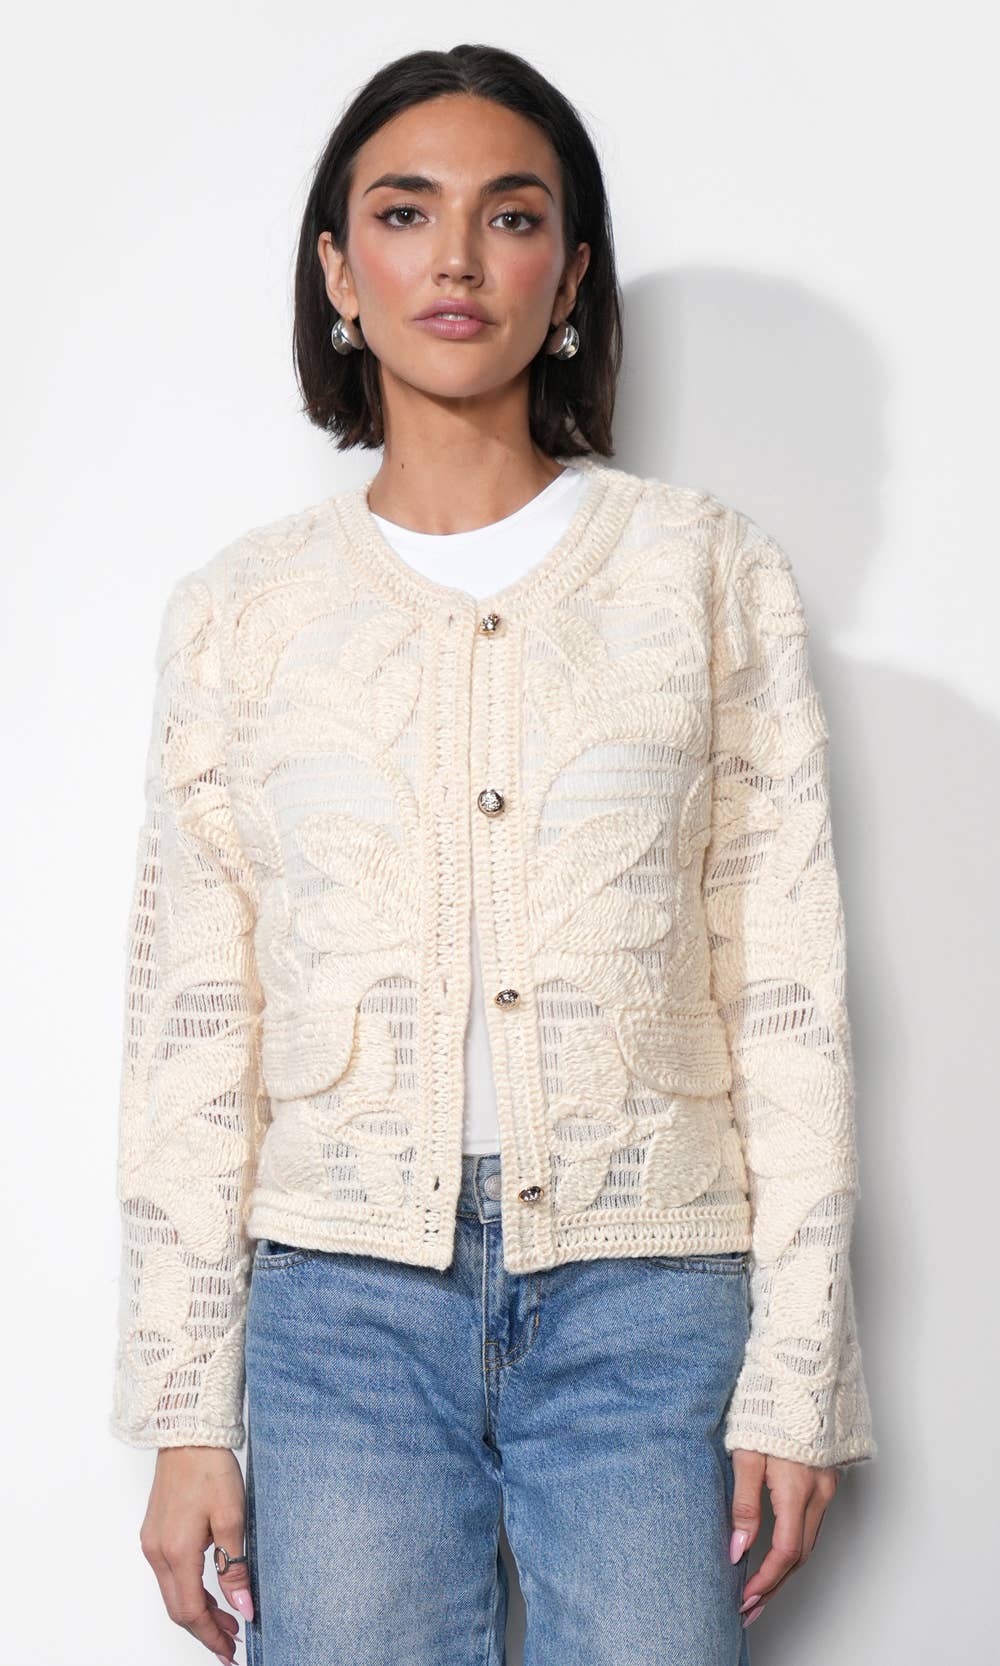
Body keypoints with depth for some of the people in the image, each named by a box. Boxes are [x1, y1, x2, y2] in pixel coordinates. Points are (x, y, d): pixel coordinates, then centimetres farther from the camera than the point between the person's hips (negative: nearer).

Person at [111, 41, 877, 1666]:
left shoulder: (710, 568, 4)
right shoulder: (240, 608, 6)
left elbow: (786, 987, 1)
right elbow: (188, 1021, 5)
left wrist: (796, 1376, -3)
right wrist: (184, 1413, 1)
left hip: (646, 1298, 0)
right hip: (345, 1291, 1)